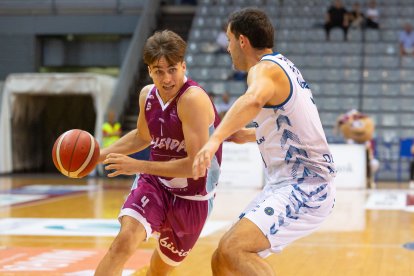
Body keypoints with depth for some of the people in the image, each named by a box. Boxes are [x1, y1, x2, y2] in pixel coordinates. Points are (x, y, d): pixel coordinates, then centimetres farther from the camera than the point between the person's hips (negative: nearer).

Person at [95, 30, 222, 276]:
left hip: (192, 198, -3)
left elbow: (197, 164, -30)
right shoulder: (148, 94, -3)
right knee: (125, 240, -25)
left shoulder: (193, 99, -25)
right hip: (154, 184, 4)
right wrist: (99, 155, 12)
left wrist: (139, 166, -28)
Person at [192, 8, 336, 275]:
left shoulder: (265, 69, -13)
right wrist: (247, 135, 24)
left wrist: (215, 139, -51)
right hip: (286, 185, 10)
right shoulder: (283, 66, 17)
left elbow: (253, 100, -39)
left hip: (305, 188, -10)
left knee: (232, 250, -26)